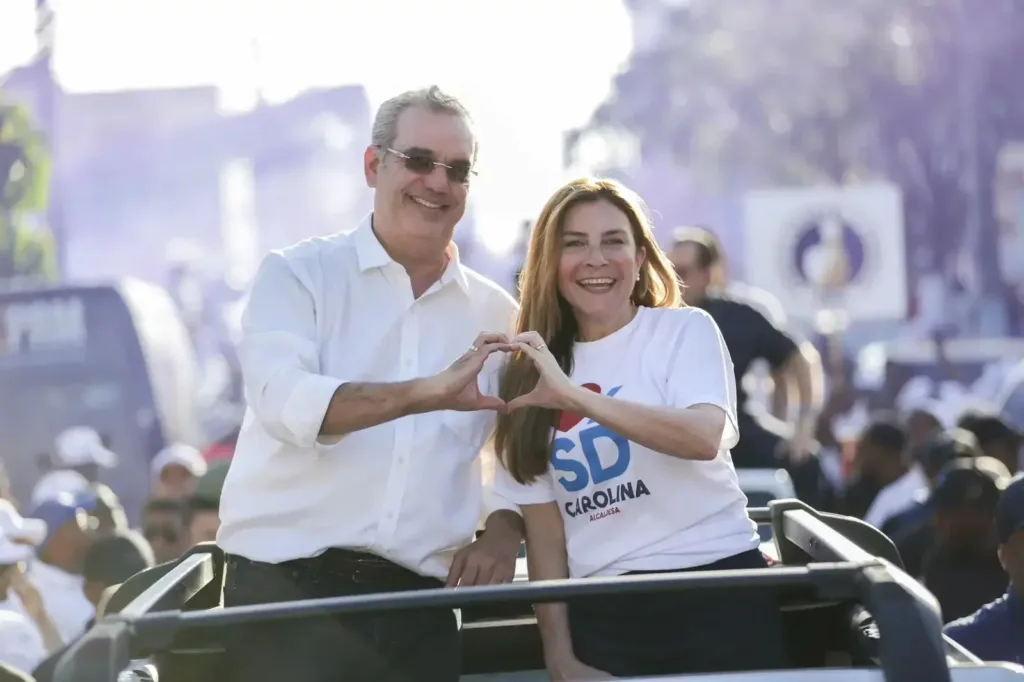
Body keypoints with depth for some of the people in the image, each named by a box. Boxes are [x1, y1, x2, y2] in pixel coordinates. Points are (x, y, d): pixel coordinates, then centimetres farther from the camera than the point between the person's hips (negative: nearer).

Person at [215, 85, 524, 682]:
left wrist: (503, 530, -4)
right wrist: (429, 393, -31)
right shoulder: (298, 276, 1)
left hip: (420, 607, 3)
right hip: (288, 592, -3)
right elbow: (285, 400, -18)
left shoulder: (496, 316, 12)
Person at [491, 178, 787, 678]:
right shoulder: (531, 370, 10)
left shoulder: (686, 330, -1)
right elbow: (543, 523, 6)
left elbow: (705, 438, -20)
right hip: (602, 615, 3)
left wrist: (574, 397, -28)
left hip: (715, 595, -3)